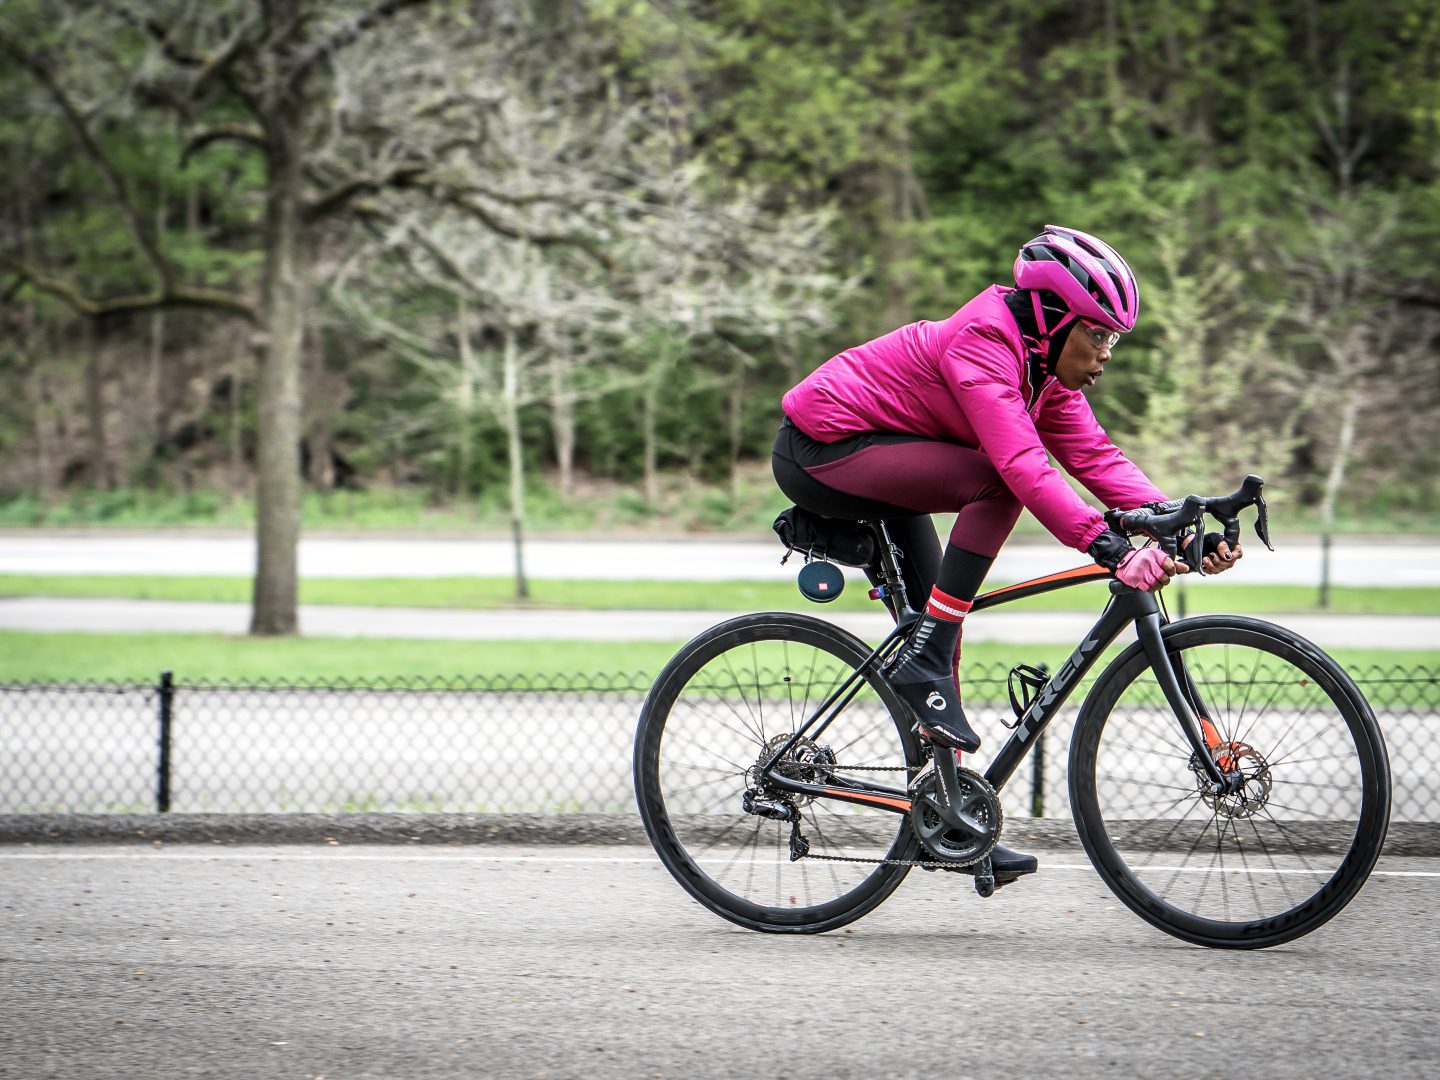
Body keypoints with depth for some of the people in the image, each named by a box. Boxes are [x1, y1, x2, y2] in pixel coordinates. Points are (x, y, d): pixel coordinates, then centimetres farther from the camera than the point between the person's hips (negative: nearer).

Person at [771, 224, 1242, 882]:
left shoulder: (1045, 369, 3)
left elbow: (1096, 457, -6)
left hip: (871, 461, 10)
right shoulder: (980, 346, -26)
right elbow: (1022, 465, -38)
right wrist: (1108, 547, -45)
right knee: (996, 484, -26)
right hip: (820, 452, -10)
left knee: (940, 625, 7)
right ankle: (923, 664, -21)